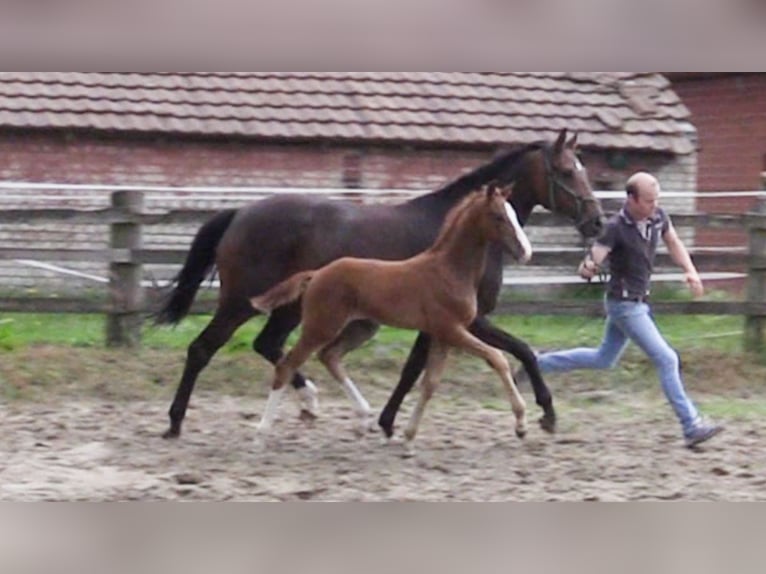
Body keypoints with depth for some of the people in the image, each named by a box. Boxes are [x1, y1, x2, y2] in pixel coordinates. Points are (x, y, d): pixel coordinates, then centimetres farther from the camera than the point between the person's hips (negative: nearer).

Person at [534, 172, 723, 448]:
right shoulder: (616, 228, -23)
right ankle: (692, 427, -6)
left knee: (603, 359, 23)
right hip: (624, 304, -8)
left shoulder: (658, 217, -4)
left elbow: (673, 243, 13)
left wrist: (690, 271, -1)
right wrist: (588, 269, -49)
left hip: (638, 301, 8)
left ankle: (537, 363, 33)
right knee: (667, 359, -11)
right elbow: (590, 263, -25)